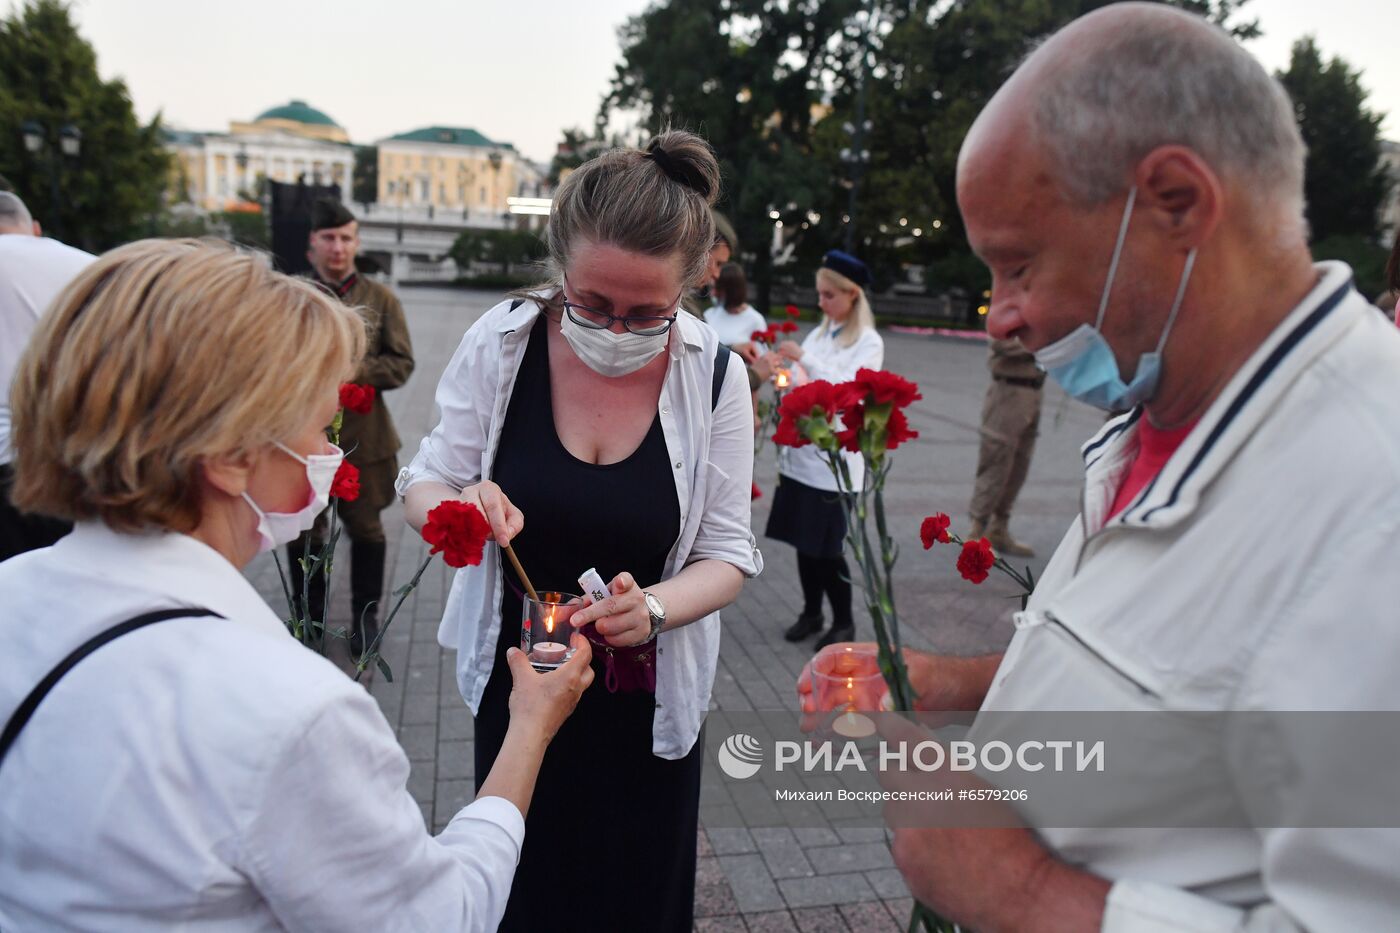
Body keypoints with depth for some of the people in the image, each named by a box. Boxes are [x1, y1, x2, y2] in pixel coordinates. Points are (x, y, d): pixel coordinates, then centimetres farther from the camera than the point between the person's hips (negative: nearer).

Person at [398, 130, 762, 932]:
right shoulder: (501, 341, -16)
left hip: (647, 699, 0)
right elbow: (423, 485, -5)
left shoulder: (715, 376, -16)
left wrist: (652, 609, -31)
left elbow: (727, 552, -11)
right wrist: (458, 509, -29)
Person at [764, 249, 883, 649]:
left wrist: (804, 360, -21)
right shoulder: (818, 334, 13)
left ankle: (844, 622, 16)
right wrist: (780, 368, -5)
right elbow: (801, 388, 15)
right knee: (804, 539, 10)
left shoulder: (869, 342, -4)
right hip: (801, 452, 6)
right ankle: (811, 613, 26)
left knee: (827, 545, -1)